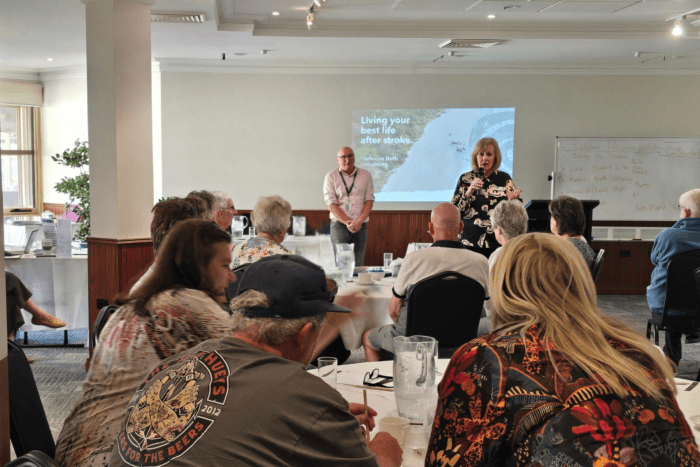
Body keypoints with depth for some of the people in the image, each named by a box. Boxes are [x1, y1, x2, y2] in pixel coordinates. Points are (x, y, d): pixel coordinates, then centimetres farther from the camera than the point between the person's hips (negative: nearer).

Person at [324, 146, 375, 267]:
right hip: (339, 225, -2)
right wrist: (348, 222, -13)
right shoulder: (331, 177, 4)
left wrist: (359, 222, -11)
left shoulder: (365, 175, 9)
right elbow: (331, 204, -4)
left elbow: (369, 200, 3)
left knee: (358, 265, 1)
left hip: (360, 226, 2)